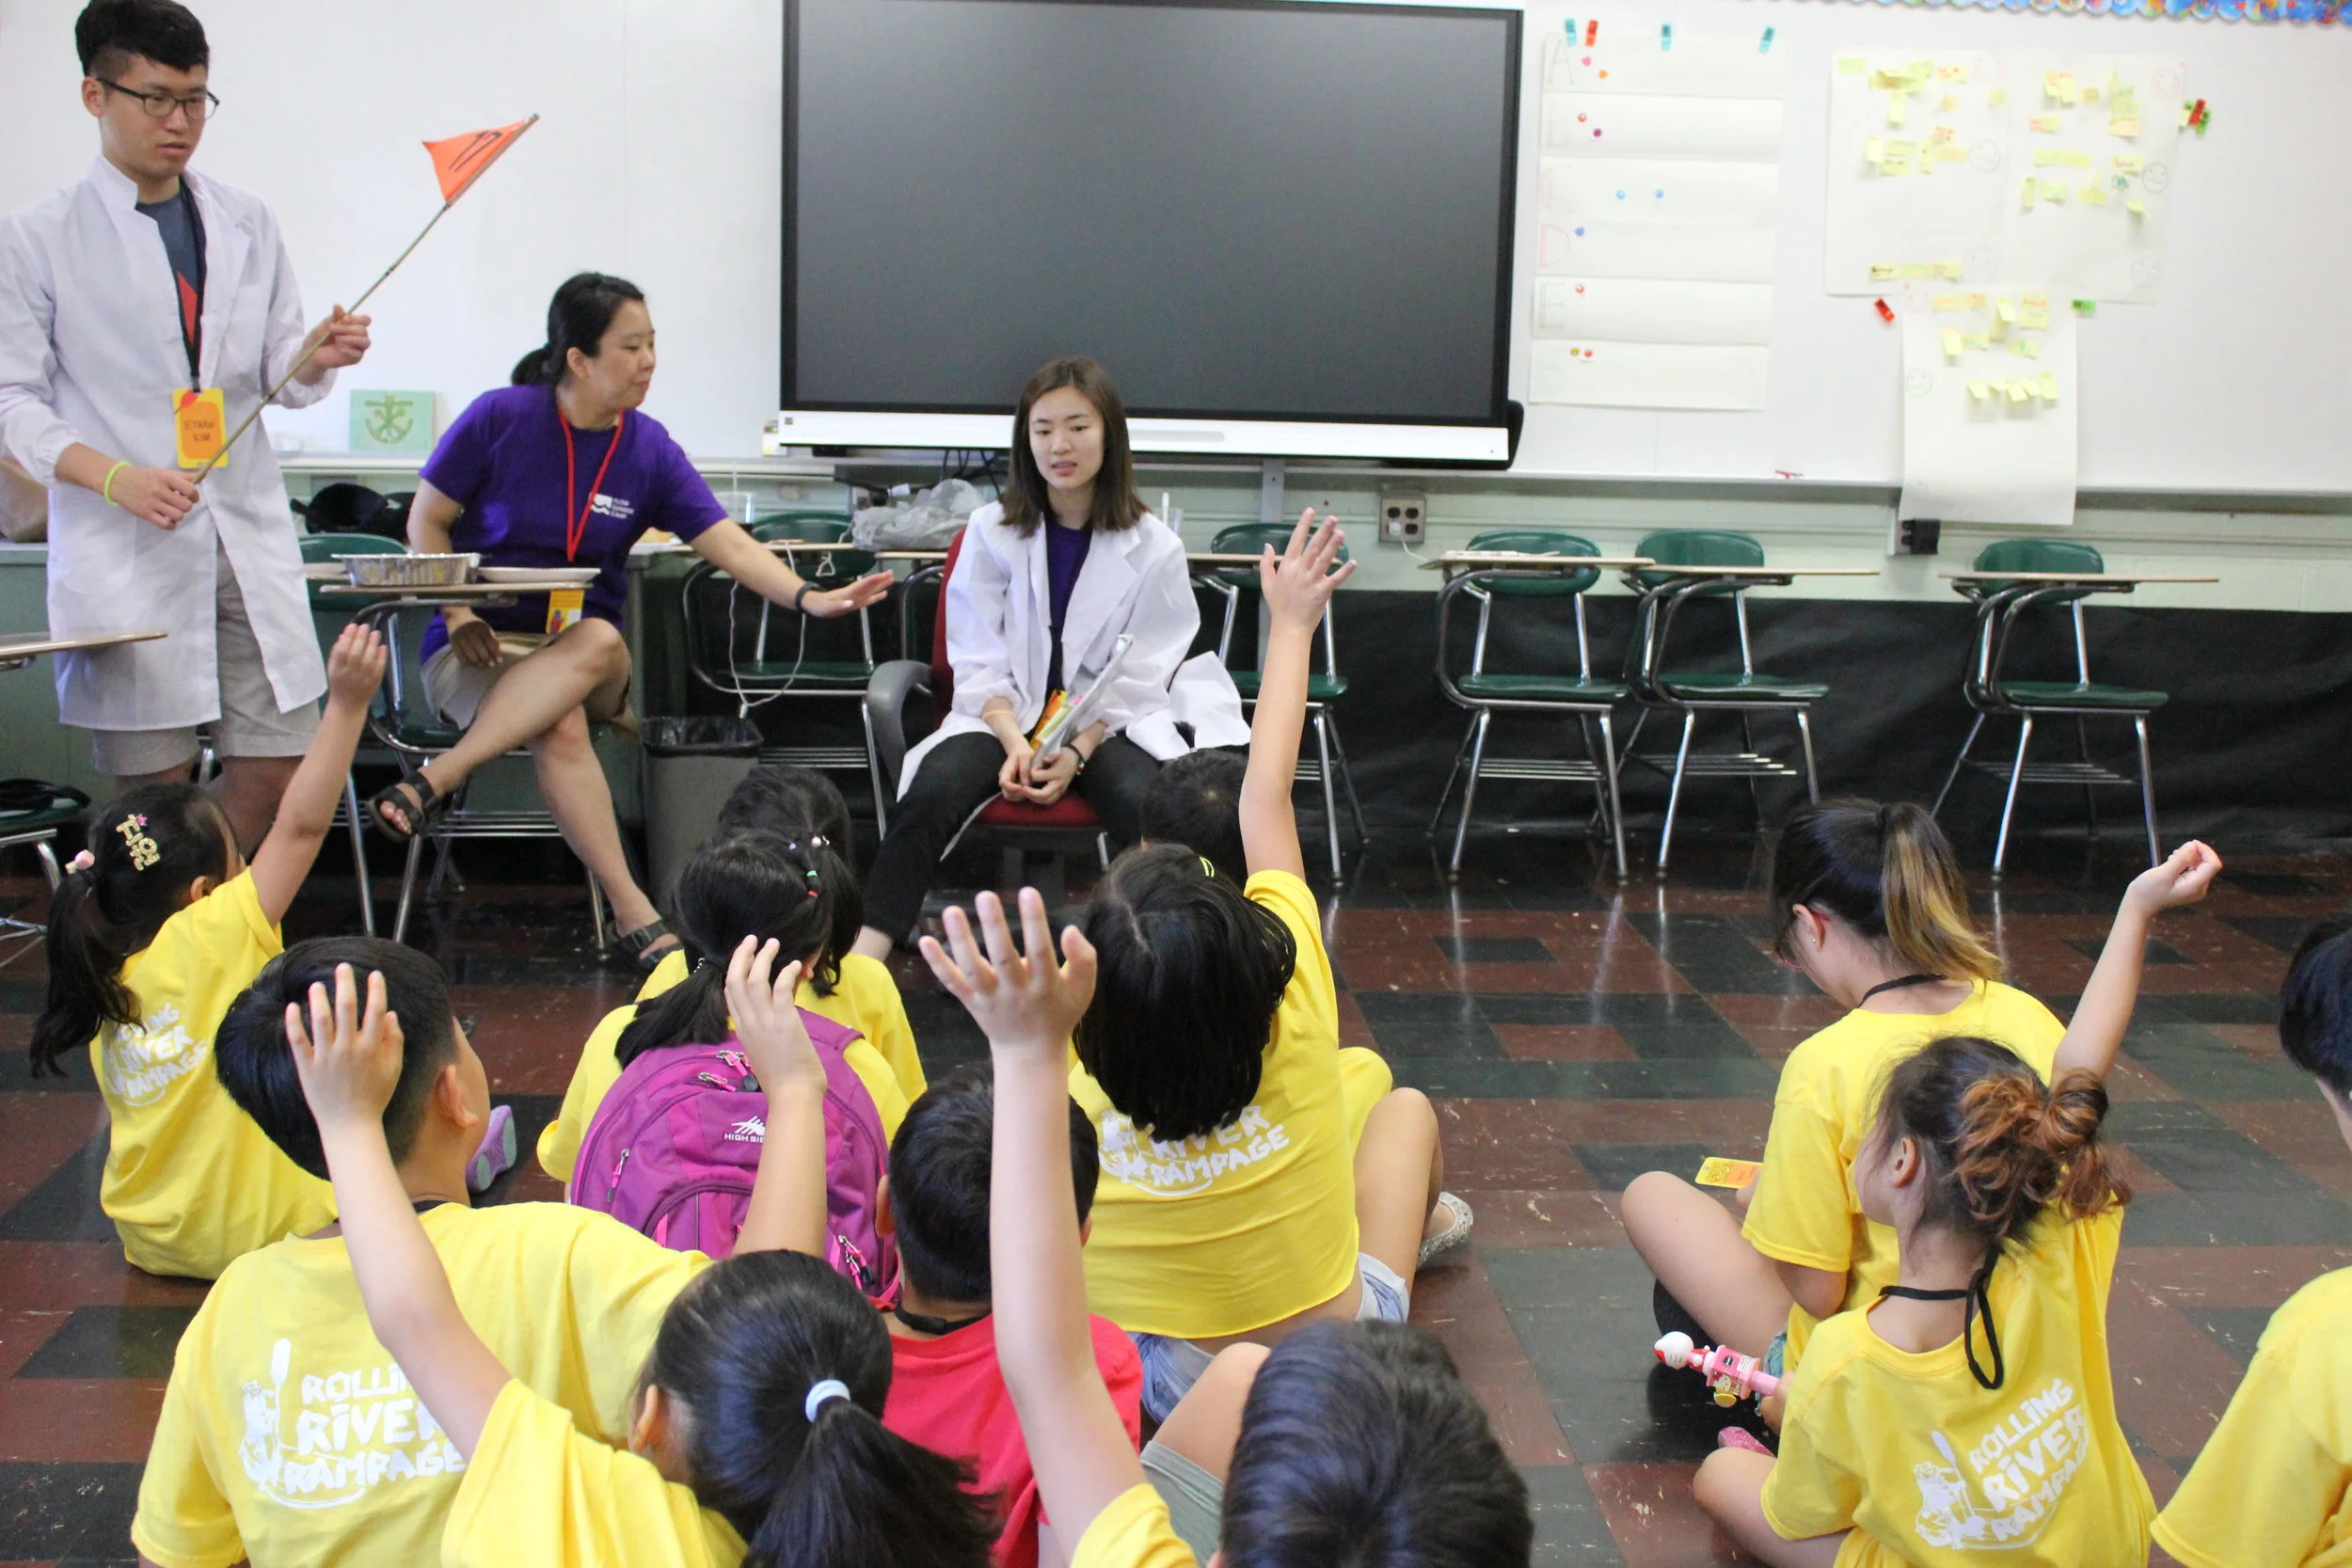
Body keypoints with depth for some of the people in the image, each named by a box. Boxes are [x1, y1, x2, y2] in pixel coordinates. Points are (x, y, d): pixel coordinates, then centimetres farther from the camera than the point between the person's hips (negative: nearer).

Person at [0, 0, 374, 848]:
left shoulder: (247, 223, 13)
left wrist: (315, 357, -8)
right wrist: (117, 478, -17)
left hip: (249, 532, 4)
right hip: (123, 548, -4)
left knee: (275, 765, 4)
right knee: (153, 786, -1)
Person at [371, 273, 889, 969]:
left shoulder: (649, 449, 3)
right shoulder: (500, 418, -4)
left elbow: (730, 544, -5)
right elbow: (426, 522, 3)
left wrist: (810, 597, -22)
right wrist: (458, 617, -13)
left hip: (588, 651, 3)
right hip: (482, 646, -3)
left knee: (599, 643, -36)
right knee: (560, 729, -35)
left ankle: (437, 781, -33)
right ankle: (633, 913, -36)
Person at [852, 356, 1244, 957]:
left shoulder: (1152, 547, 0)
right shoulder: (990, 531, 3)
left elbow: (1137, 676, -1)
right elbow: (978, 661, 1)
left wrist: (1076, 753, -16)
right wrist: (1015, 742, -17)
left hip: (1108, 723, 0)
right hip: (1004, 715, 1)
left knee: (1145, 804, -34)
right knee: (933, 792, -30)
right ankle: (864, 957, -32)